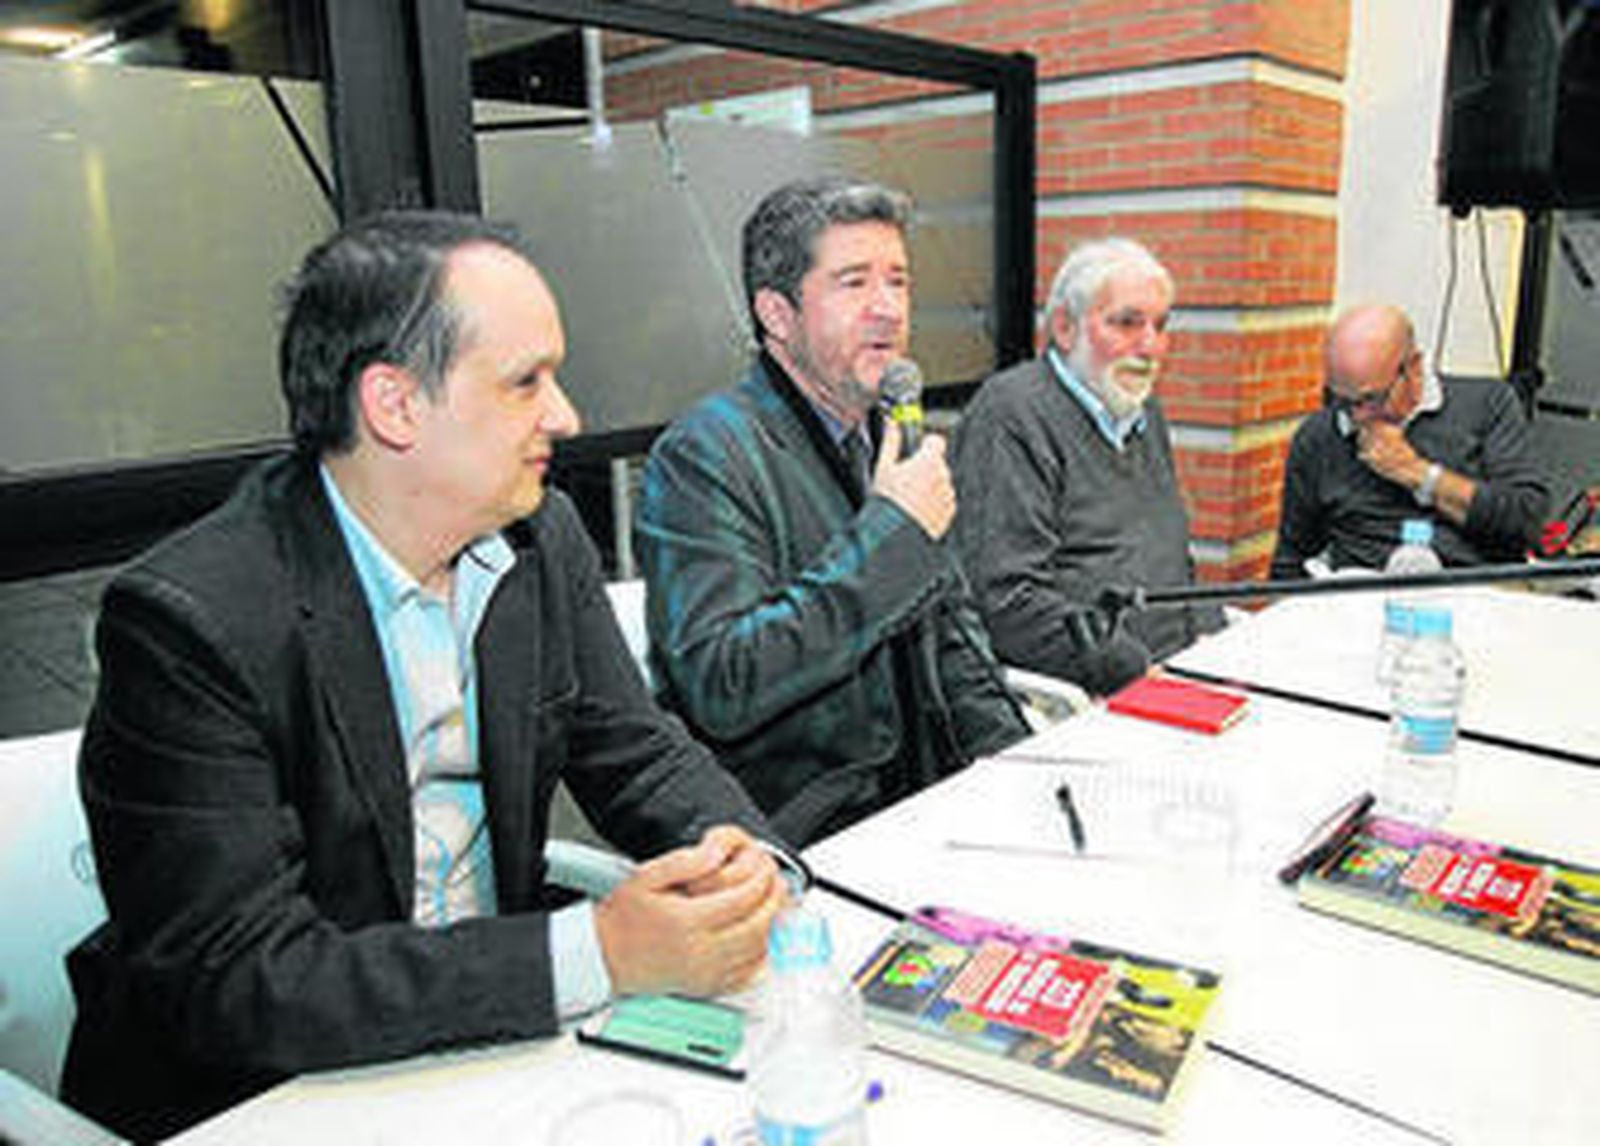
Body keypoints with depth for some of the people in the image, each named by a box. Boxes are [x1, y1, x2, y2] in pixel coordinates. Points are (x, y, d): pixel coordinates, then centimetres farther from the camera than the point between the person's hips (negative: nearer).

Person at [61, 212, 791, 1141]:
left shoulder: (542, 537, -2)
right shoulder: (191, 620, -21)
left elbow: (638, 751, 4)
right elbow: (237, 981, -24)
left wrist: (737, 854, -17)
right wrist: (597, 953, -30)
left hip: (499, 1028, 5)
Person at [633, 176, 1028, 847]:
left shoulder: (890, 435, 12)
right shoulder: (703, 455, -14)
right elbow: (722, 691, -25)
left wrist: (1013, 760, 6)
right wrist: (891, 532, -21)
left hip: (922, 795, 8)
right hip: (798, 841, -7)